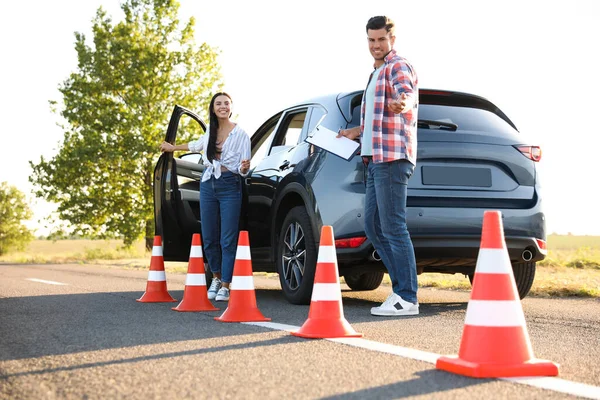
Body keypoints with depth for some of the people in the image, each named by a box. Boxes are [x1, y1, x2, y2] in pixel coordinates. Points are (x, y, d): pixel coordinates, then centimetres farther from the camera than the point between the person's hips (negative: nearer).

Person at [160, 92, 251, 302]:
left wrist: (244, 168, -27)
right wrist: (173, 147, 42)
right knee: (209, 238, 6)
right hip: (208, 185, 4)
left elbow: (244, 169, -4)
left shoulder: (241, 134, -4)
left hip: (230, 186, -4)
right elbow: (198, 145, 32)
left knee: (228, 240, -7)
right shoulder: (210, 132, 9)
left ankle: (225, 286, -1)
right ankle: (216, 278, 26)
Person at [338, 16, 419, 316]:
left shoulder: (398, 67, -5)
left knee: (393, 227, -13)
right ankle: (401, 289, 14)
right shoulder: (376, 74, 24)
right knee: (373, 226, 10)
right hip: (375, 158, 10)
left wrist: (402, 102, -50)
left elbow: (407, 93, -29)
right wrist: (359, 131, 43)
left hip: (392, 157, -10)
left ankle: (407, 298, -11)